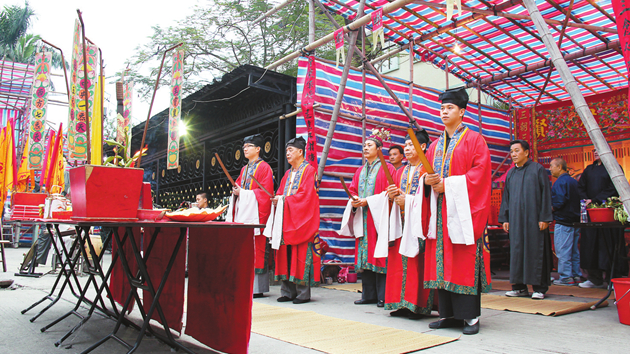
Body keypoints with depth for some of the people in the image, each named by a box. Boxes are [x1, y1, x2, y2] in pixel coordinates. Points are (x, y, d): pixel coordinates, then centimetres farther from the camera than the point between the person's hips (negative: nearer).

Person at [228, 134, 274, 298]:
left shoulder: (264, 167, -4)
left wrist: (243, 193, -13)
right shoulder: (244, 169, 21)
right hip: (242, 212, 8)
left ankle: (258, 288, -3)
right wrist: (235, 191, 0)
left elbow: (265, 192, -13)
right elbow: (238, 186, 24)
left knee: (255, 249, -8)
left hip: (255, 212, -8)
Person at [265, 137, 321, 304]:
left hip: (300, 219, -7)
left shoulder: (309, 170, -3)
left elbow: (306, 195, -14)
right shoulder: (288, 173, 21)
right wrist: (277, 199, -4)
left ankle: (303, 293, 0)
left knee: (300, 254, -7)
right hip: (285, 219, 7)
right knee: (286, 254, 5)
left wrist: (284, 199, -14)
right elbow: (280, 192, 18)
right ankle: (288, 291, 11)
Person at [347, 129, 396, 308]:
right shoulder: (360, 171, 20)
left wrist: (368, 201, -15)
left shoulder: (386, 168, 0)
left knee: (379, 255, -7)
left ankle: (383, 296, -1)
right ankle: (368, 294, 10)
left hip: (378, 216, -6)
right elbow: (353, 190, 20)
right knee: (365, 256, 4)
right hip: (363, 218, 6)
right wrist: (354, 201, -3)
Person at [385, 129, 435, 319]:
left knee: (418, 263, -8)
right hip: (402, 223, 7)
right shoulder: (401, 172, 20)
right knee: (400, 262, 3)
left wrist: (408, 200, -16)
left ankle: (419, 305, -2)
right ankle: (403, 303, 9)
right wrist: (393, 195, -3)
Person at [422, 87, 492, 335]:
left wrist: (448, 184, -14)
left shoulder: (474, 140, 2)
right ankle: (449, 314, 11)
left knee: (464, 261, -6)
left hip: (462, 209, -5)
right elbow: (427, 171, 19)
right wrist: (428, 180, -5)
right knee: (442, 260, 4)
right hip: (439, 210, 6)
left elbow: (479, 173, -9)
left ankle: (470, 316, 2)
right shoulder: (436, 145, 20)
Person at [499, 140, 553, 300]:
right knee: (517, 250, 4)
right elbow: (506, 197, 15)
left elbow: (546, 194, -4)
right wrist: (505, 218, 8)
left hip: (533, 218, -4)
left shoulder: (537, 169, 0)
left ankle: (539, 288, 6)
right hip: (515, 219, 5)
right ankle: (520, 286, 12)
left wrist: (544, 218, -11)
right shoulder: (511, 173, 14)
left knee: (535, 249, -2)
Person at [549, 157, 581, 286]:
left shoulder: (560, 182, -12)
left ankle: (566, 277, -3)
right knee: (574, 250, 12)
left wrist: (551, 209, -4)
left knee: (563, 251, -4)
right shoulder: (574, 181, 15)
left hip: (563, 221, -9)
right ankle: (576, 276, 16)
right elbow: (579, 200, 18)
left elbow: (559, 202, -20)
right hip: (575, 220, 9)